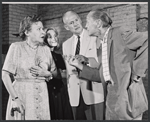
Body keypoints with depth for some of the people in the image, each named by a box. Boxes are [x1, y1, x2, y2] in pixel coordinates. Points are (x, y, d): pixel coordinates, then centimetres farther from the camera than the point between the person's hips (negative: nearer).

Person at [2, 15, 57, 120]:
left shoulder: (46, 49, 8)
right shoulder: (16, 47, -3)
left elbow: (55, 72, 15)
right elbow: (5, 75, -7)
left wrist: (47, 73, -7)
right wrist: (15, 98, -13)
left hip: (41, 95, 3)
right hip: (21, 93, -3)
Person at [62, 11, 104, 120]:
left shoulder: (95, 37, 1)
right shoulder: (66, 44, 15)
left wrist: (87, 60, -18)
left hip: (94, 92, -4)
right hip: (75, 94, 4)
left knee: (97, 118, -6)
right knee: (78, 118, 8)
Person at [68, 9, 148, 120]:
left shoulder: (119, 33, -9)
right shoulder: (101, 46, 14)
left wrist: (138, 69, -17)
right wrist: (80, 66, 12)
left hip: (128, 96, -7)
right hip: (112, 98, 8)